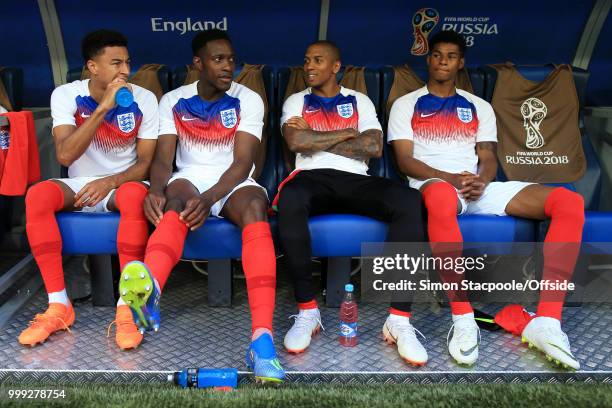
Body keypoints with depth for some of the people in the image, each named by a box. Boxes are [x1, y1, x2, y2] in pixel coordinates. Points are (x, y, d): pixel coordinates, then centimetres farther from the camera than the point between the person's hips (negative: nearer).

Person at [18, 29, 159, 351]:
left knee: (135, 195, -37)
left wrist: (110, 182, -24)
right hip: (79, 184, 2)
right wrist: (103, 107, -28)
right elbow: (65, 156, -21)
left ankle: (127, 307, -32)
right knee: (37, 196, -30)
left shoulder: (144, 99, -7)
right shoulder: (66, 95, -8)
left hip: (122, 183, -1)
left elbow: (145, 162, -6)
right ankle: (59, 306, -22)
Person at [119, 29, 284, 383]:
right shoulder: (173, 101, 6)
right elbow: (163, 159, -2)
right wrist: (156, 191, -27)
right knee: (176, 198, -37)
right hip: (188, 180, 1)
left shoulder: (249, 100, 0)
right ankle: (148, 293, -68)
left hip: (232, 183, -1)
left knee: (255, 204, -37)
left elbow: (242, 162, -11)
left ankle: (262, 337, -50)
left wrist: (209, 198, -29)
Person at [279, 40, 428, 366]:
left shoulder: (360, 101, 20)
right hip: (312, 179, -1)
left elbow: (374, 147, 2)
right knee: (290, 200, -40)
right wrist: (346, 133, 2)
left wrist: (316, 140, 2)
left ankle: (399, 320, -29)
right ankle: (307, 311, -26)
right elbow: (296, 142, -3)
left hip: (355, 180, 1)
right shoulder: (296, 102, 19)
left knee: (409, 201, -31)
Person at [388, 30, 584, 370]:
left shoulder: (480, 108, 24)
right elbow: (405, 161, 1)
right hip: (434, 185, -4)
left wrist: (481, 180, -12)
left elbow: (488, 158, 14)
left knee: (570, 203, -19)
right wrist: (451, 178, -16)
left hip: (478, 186, 5)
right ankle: (463, 319, -37)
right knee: (442, 198, -47)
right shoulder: (406, 105, 14)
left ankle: (546, 321, -27)